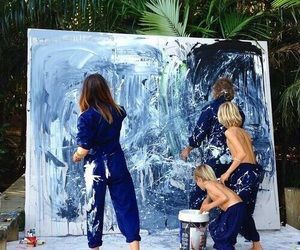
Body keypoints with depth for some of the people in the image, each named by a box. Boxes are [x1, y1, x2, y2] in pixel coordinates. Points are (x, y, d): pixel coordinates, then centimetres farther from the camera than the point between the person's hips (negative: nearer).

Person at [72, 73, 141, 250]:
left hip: (96, 168, -2)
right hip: (117, 165, 3)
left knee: (95, 210, 13)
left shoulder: (86, 116, -14)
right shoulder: (117, 111, 0)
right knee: (126, 207, 7)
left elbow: (84, 149, -17)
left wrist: (76, 156, 4)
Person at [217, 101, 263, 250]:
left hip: (243, 172, -9)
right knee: (246, 211, 16)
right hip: (255, 170, 9)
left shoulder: (230, 131, -5)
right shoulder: (244, 132, 17)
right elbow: (250, 155, 12)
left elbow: (242, 154, -17)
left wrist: (227, 173, -12)